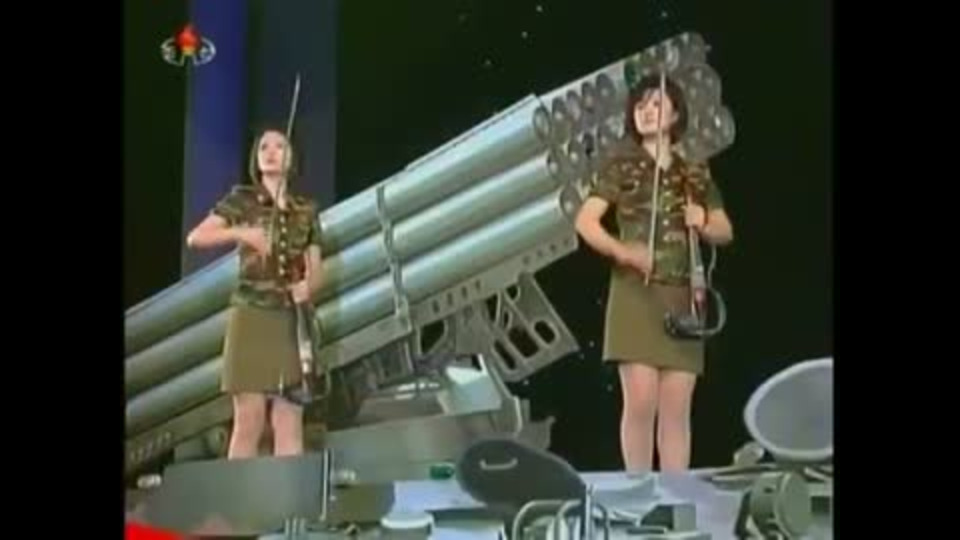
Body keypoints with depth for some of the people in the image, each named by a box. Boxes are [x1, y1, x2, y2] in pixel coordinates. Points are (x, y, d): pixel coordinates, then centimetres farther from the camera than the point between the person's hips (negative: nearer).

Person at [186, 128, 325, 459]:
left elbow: (315, 272, 12)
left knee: (290, 420, -3)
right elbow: (195, 237, -5)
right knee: (250, 418, -9)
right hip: (253, 316, -3)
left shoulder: (306, 212, 14)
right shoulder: (242, 200, 5)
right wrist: (240, 232, -21)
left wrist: (308, 286, -11)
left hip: (294, 321, 3)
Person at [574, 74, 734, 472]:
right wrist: (622, 252, -22)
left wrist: (704, 224, -6)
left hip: (683, 299, 3)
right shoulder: (622, 165, 2)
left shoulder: (694, 171, 13)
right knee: (641, 402, -10)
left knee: (677, 409, 3)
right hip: (637, 294, -3)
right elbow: (586, 221, -6)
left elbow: (726, 231, 17)